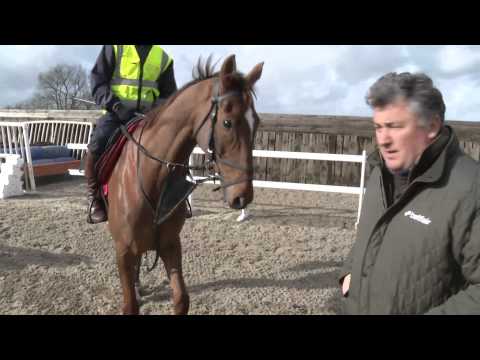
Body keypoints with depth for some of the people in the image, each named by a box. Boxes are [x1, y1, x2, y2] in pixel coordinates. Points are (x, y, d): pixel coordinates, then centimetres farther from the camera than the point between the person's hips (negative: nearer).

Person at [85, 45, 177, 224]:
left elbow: (168, 94, 16)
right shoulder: (115, 48, 6)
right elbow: (97, 80, 1)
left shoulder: (163, 58, 13)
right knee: (97, 144, -28)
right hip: (117, 113, -2)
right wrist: (114, 104, -16)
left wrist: (156, 109, -7)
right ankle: (94, 197, -9)